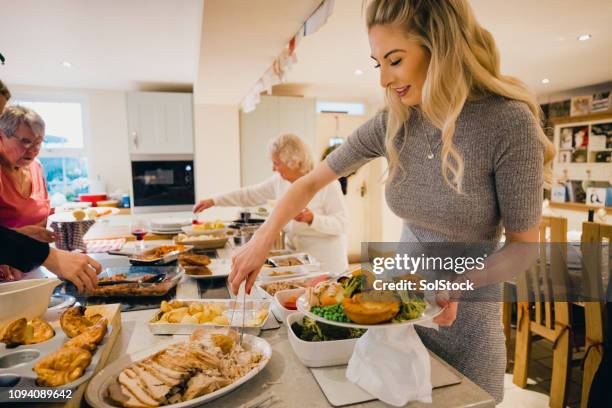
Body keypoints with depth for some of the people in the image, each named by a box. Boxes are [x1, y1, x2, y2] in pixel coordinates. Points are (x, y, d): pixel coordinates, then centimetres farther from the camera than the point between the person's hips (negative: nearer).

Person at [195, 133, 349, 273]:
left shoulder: (327, 183, -18)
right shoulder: (279, 181, 0)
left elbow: (342, 223, -18)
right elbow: (250, 194, 8)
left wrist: (312, 218, -33)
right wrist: (213, 201, 6)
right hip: (298, 257, 5)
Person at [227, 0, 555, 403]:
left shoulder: (509, 122, -22)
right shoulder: (391, 124, -9)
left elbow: (524, 247, -14)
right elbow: (310, 182, -3)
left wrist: (457, 280, -30)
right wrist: (261, 242, -10)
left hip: (467, 311, -3)